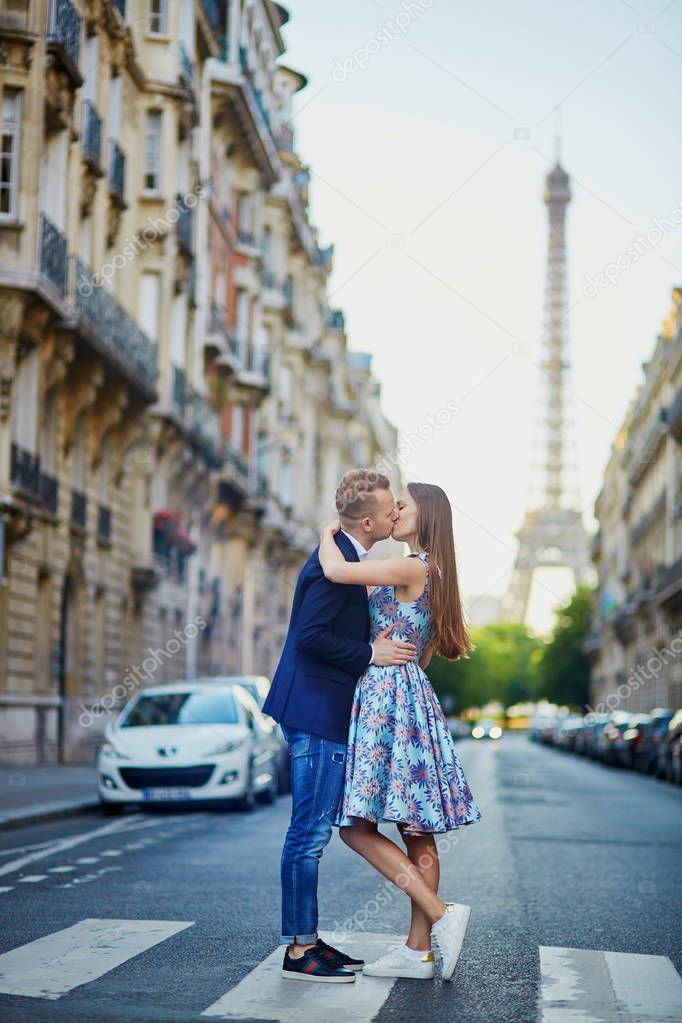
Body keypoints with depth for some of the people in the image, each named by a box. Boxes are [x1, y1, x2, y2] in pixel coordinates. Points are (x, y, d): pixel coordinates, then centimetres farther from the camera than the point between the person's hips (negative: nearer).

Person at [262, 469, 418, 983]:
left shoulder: (343, 554, 14)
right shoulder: (335, 560, -18)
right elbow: (311, 635, -24)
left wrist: (375, 643, 7)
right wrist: (369, 654, -16)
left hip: (326, 711, 11)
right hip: (318, 713, -11)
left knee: (314, 831, 14)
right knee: (309, 832, -4)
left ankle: (308, 938, 23)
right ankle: (299, 950, 3)